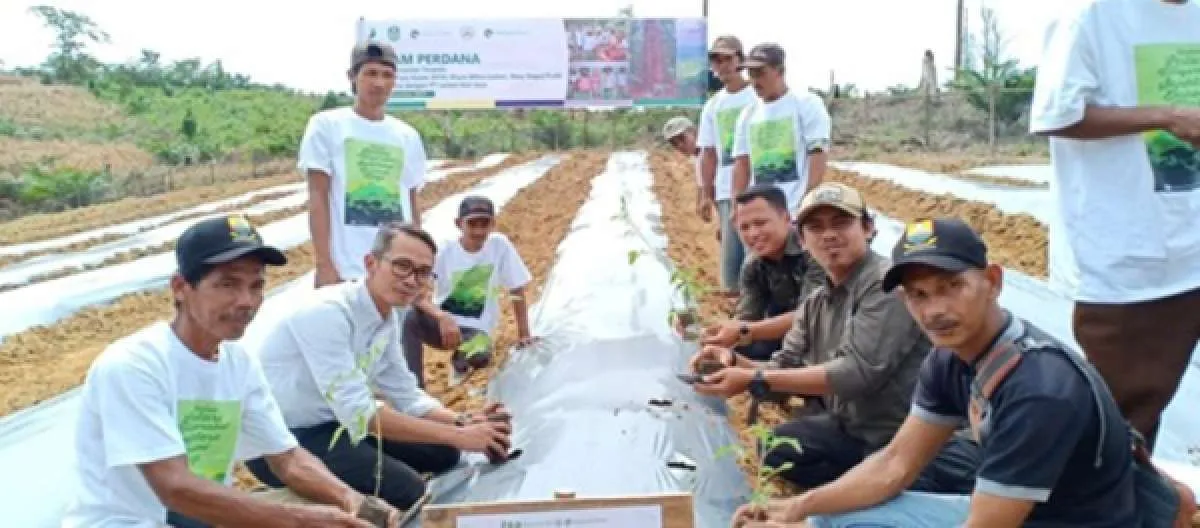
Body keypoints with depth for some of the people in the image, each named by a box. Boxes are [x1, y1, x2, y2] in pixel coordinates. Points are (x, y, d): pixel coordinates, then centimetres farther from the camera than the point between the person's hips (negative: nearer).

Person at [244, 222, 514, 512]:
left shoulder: (388, 317, 1)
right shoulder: (327, 312, -26)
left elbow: (406, 396, 7)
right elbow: (358, 412, -32)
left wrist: (463, 422, -12)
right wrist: (457, 435, -31)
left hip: (333, 424, 9)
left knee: (441, 453, 3)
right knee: (407, 491, -22)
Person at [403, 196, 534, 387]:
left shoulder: (500, 245, -8)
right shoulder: (445, 250, -9)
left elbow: (517, 291, -1)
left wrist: (523, 335, -2)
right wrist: (442, 317, -35)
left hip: (476, 329, 0)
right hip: (442, 321, 0)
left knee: (479, 357, -35)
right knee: (410, 318, -33)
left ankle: (461, 361, 4)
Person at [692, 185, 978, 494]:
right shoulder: (814, 303, 11)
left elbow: (858, 373, -23)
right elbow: (788, 368, 10)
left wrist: (754, 380, -24)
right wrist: (735, 362, -11)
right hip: (853, 429, 8)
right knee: (776, 449, -11)